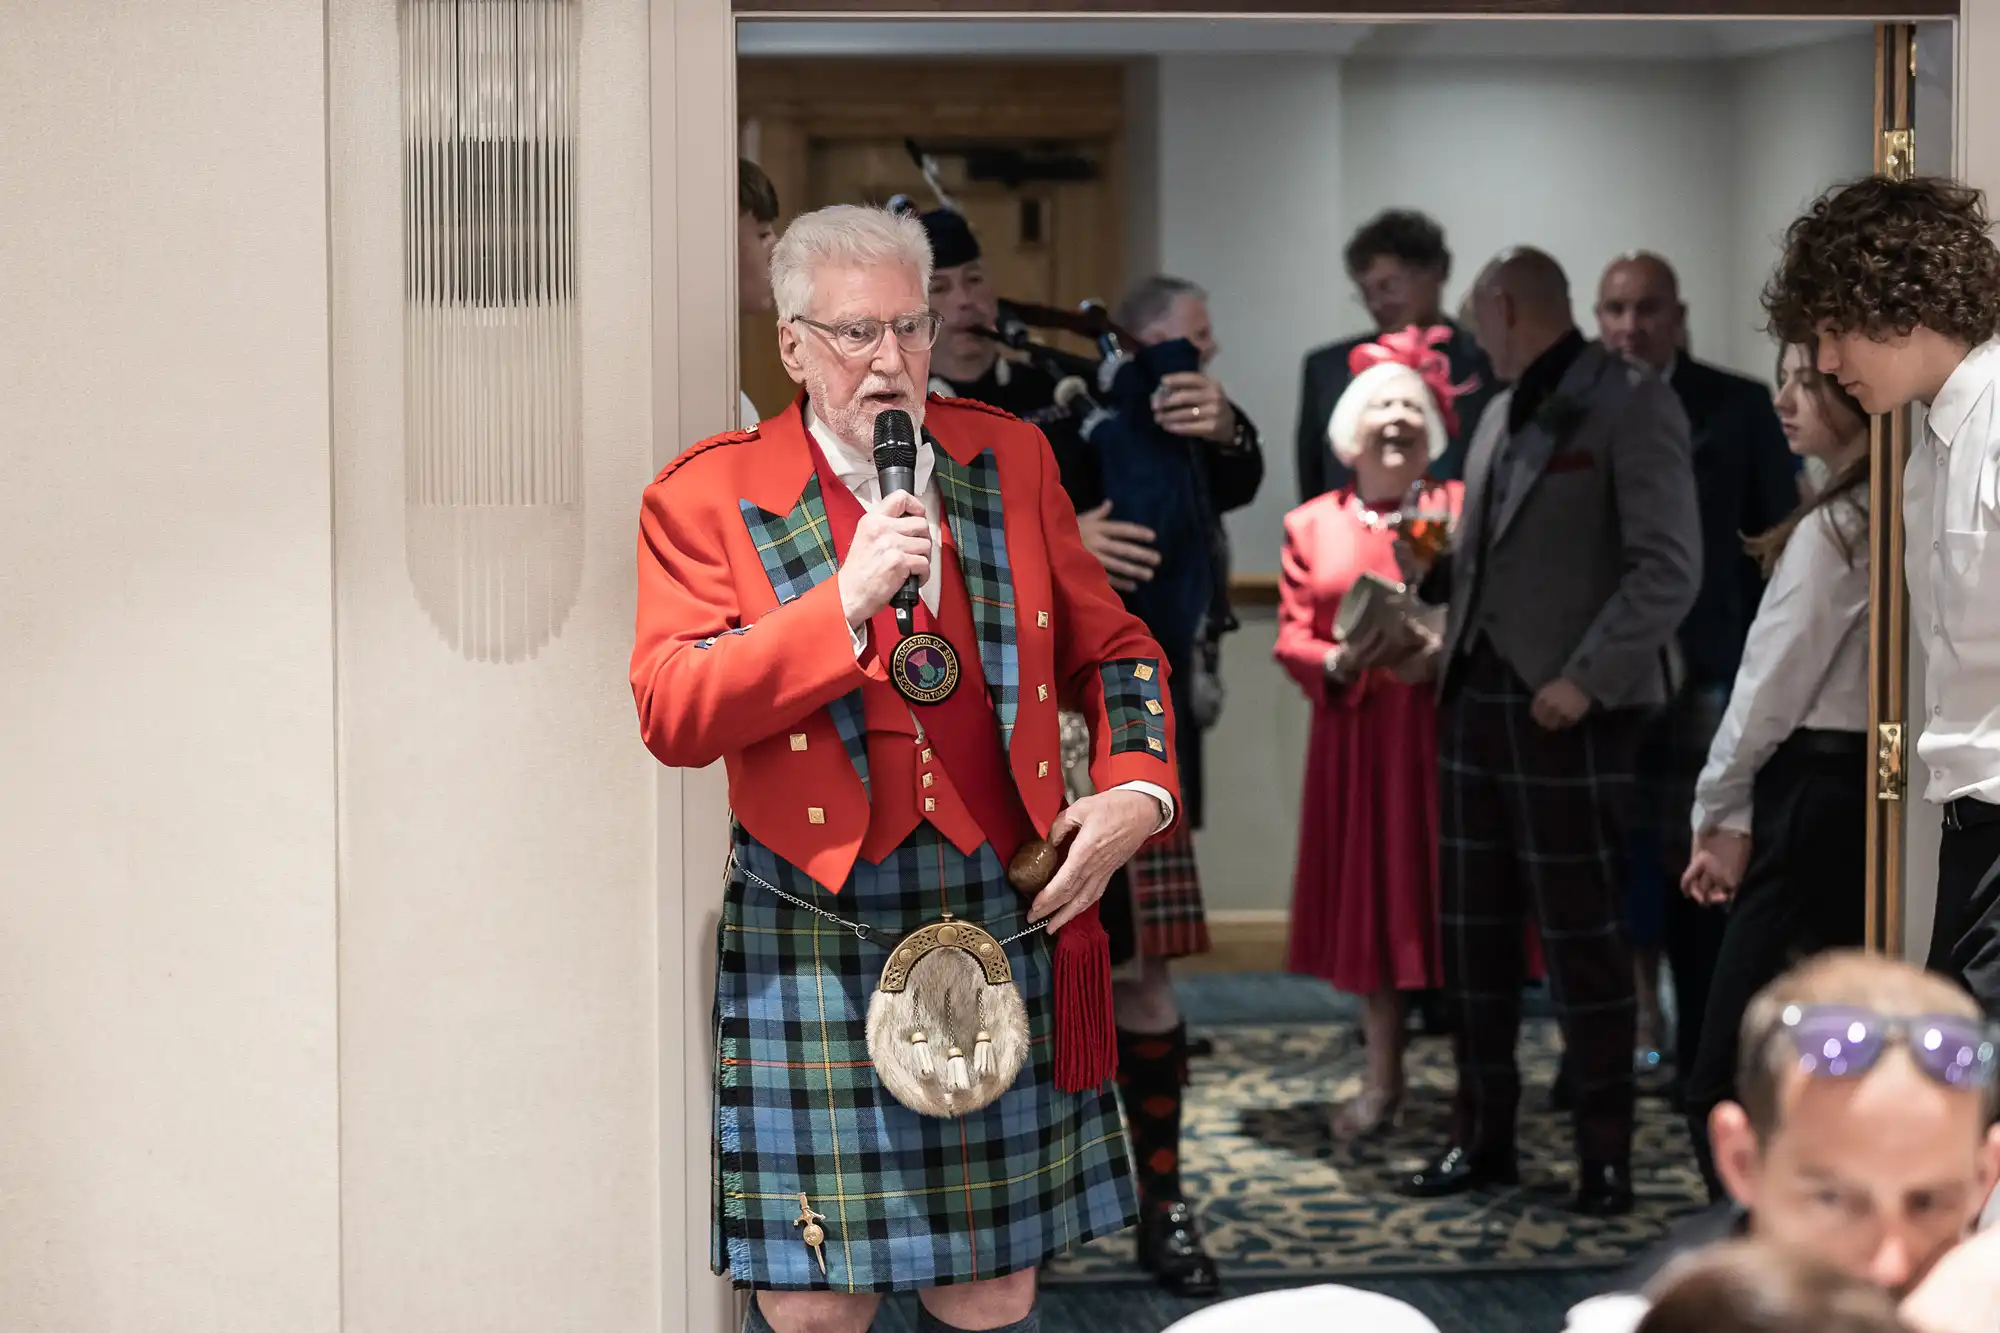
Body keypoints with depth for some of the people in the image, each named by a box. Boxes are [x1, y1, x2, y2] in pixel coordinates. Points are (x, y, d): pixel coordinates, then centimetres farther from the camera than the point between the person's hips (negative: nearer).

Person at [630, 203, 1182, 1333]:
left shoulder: (1010, 460, 11)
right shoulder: (709, 499, -1)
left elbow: (1111, 648, 21)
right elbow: (672, 717, -12)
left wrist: (1139, 787, 4)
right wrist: (845, 606, -19)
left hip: (999, 917, 3)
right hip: (815, 932, -3)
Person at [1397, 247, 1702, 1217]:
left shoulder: (1630, 406, -8)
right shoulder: (1501, 417, 16)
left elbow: (1670, 567, -14)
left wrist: (1585, 679, -18)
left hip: (1566, 708, -7)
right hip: (1475, 694, 7)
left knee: (1581, 933, -1)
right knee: (1474, 929, 9)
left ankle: (1605, 1152, 9)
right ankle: (1483, 1135, 18)